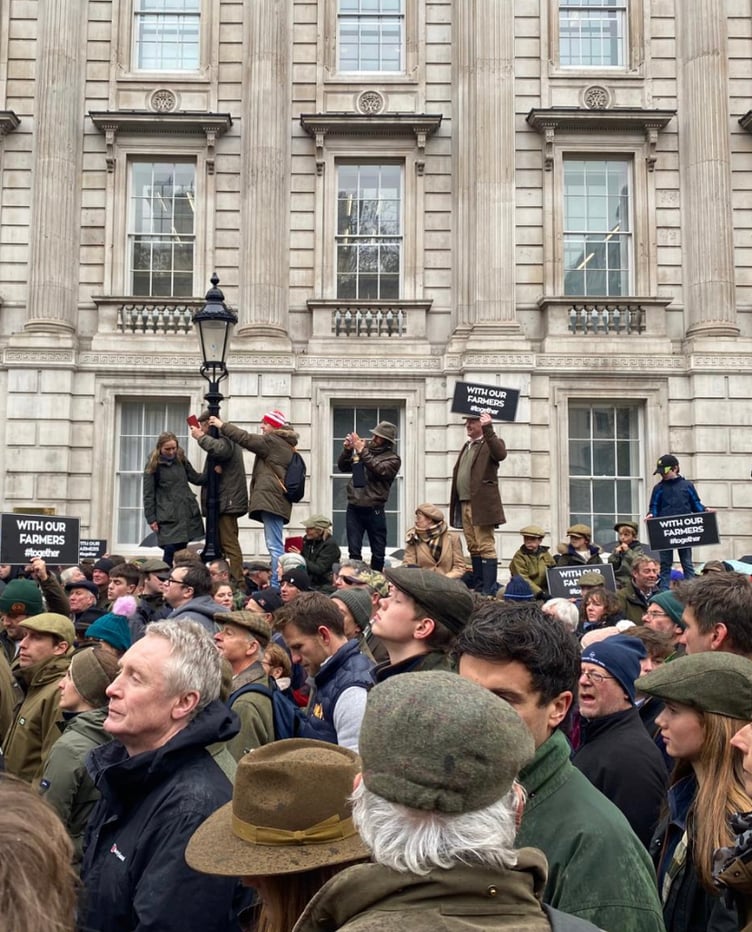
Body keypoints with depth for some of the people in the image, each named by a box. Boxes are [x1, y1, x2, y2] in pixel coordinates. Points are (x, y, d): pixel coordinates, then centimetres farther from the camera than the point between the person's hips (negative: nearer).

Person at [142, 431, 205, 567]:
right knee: (171, 550, -9)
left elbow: (196, 478, 16)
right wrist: (151, 519, -5)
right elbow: (148, 494, -1)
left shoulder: (181, 460, 10)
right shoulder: (153, 466, -2)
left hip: (188, 512, 4)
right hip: (168, 517, -4)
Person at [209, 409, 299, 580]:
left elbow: (246, 439, -8)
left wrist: (222, 426, -1)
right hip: (276, 500, 10)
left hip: (271, 498, -10)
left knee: (274, 545, -14)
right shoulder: (285, 444, 24)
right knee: (275, 545, 10)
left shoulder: (272, 441, -5)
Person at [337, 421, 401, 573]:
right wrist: (347, 450, -5)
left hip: (374, 511, -2)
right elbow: (343, 467, 12)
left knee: (378, 552, 6)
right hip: (354, 509, 3)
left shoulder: (393, 459, -2)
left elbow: (379, 470, -21)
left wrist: (362, 452, -21)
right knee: (354, 551, 3)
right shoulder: (364, 446, 8)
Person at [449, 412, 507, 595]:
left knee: (486, 547, -9)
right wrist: (456, 504, 15)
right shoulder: (467, 446, 21)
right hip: (464, 504, 8)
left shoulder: (490, 443, -2)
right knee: (474, 549, 12)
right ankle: (478, 588, 18)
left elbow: (501, 454, -25)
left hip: (481, 504, -8)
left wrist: (488, 430, -30)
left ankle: (489, 591, -11)